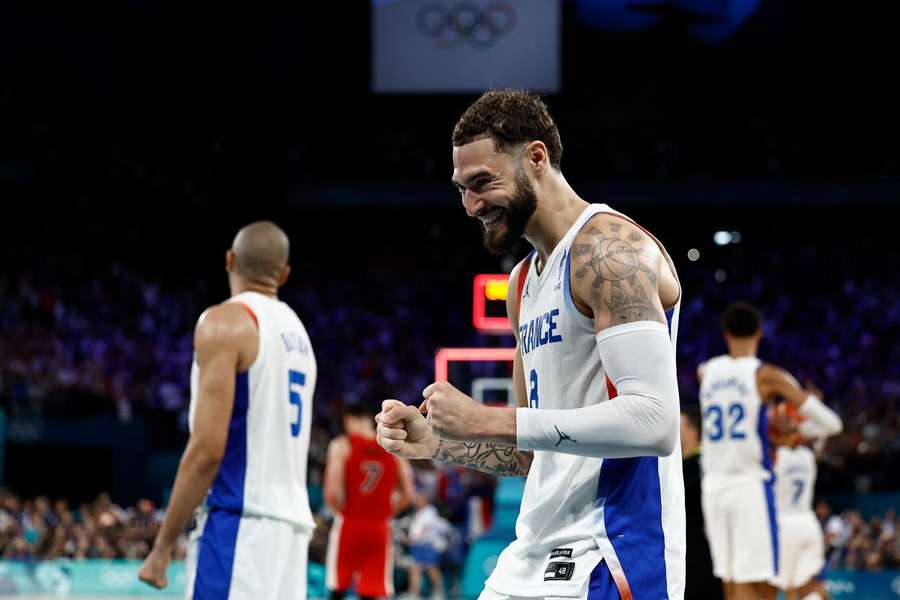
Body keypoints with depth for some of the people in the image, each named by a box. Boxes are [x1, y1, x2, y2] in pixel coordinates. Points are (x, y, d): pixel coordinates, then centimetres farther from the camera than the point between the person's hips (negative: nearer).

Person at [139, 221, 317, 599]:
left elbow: (208, 447, -15)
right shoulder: (296, 331, 18)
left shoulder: (225, 322, -8)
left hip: (240, 521, -9)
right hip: (291, 522, 9)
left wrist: (162, 546, -11)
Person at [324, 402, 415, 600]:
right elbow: (407, 495, 4)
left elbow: (332, 493, -13)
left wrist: (342, 511, 5)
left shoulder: (341, 445, -5)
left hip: (348, 526, -3)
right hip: (380, 529, 3)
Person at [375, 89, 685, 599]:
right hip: (536, 558, 9)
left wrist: (487, 421, -21)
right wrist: (434, 443, 7)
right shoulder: (524, 280, 19)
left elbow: (652, 421, -23)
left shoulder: (611, 248, -11)